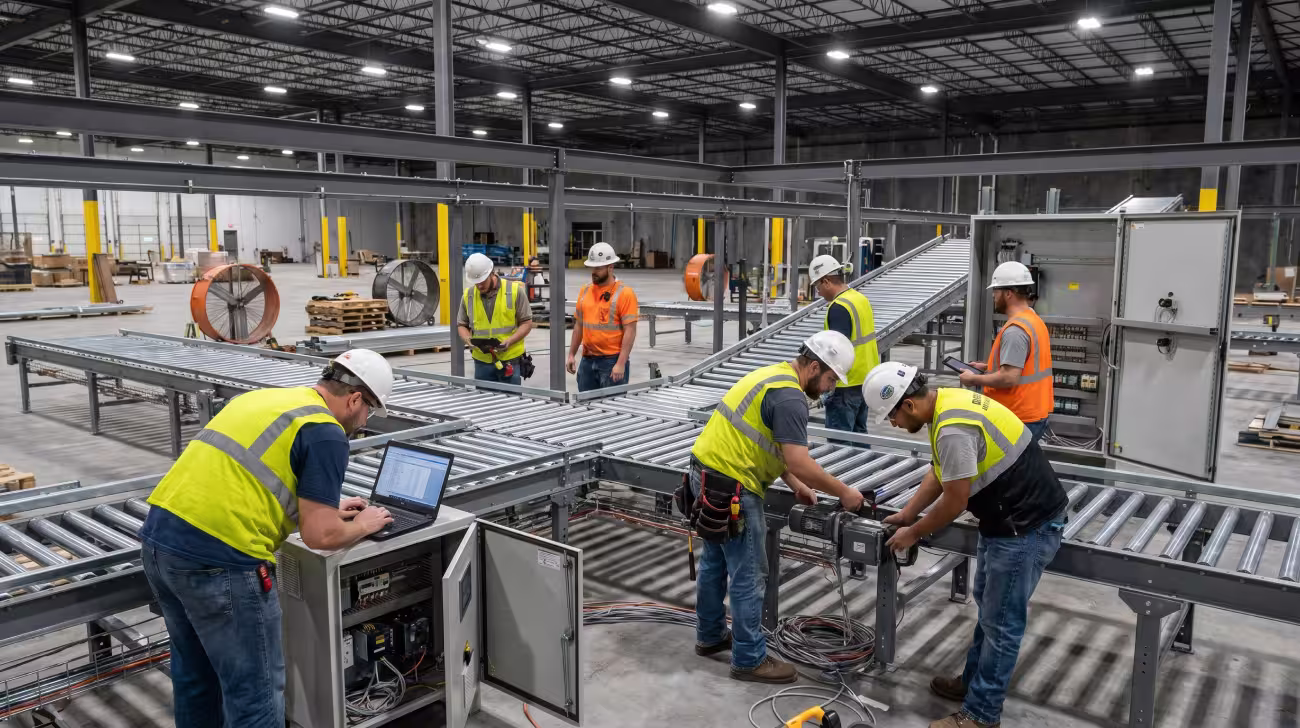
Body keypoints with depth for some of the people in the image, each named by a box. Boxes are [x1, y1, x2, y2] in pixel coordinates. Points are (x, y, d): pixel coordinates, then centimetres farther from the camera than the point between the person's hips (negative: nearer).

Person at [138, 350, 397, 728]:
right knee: (255, 690, 7)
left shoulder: (259, 397, 18)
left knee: (195, 673, 25)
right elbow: (319, 535, -9)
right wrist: (363, 525, 11)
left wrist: (325, 506, 32)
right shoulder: (325, 433, -7)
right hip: (217, 559, -9)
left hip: (159, 539, 9)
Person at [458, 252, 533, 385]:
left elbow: (527, 322, -2)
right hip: (482, 361, 3)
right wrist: (468, 339, -8)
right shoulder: (468, 295, 4)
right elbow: (461, 325, 13)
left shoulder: (514, 290, -5)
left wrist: (509, 341, -16)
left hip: (510, 360, -3)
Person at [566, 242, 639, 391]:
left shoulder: (624, 293, -9)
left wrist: (621, 364, -18)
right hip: (587, 360, 6)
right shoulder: (585, 291, 10)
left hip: (612, 361, -6)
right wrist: (571, 354, 11)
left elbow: (630, 331, -13)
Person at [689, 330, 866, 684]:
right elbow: (800, 462, -23)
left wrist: (795, 484, 12)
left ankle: (710, 635, 37)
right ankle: (750, 659, 13)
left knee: (715, 561, 22)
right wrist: (844, 492, -11)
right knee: (748, 576, 1)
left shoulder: (772, 375, 14)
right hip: (730, 486, -10)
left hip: (707, 475, 10)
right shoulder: (789, 396, -18)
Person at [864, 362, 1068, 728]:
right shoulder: (948, 402, 5)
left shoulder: (953, 429, -28)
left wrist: (914, 533, -6)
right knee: (989, 608, 22)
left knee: (1001, 622, 2)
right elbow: (939, 471, 16)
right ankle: (974, 681, 38)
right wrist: (906, 514, 13)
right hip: (1013, 519, 11)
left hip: (1026, 527, -11)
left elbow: (955, 502, -20)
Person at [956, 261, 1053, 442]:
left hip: (1019, 420, -10)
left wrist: (974, 379, -13)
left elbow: (1009, 378, -26)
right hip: (1034, 414, 10)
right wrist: (987, 367, 14)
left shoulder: (1015, 330, -21)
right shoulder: (1033, 319, 12)